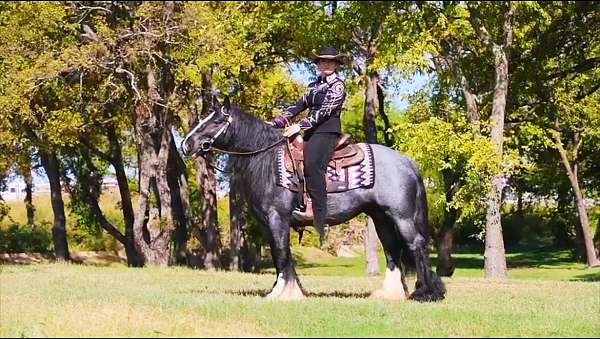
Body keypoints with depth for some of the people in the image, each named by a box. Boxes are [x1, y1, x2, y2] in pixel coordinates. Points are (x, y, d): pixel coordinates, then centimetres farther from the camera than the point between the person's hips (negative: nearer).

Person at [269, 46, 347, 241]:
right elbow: (299, 106, 17)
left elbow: (324, 110, -12)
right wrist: (277, 122, 5)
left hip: (327, 131, -8)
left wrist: (300, 125, -21)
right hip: (311, 132, 8)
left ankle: (316, 213, -34)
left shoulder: (337, 86, -1)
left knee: (312, 164, -28)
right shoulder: (314, 86, 22)